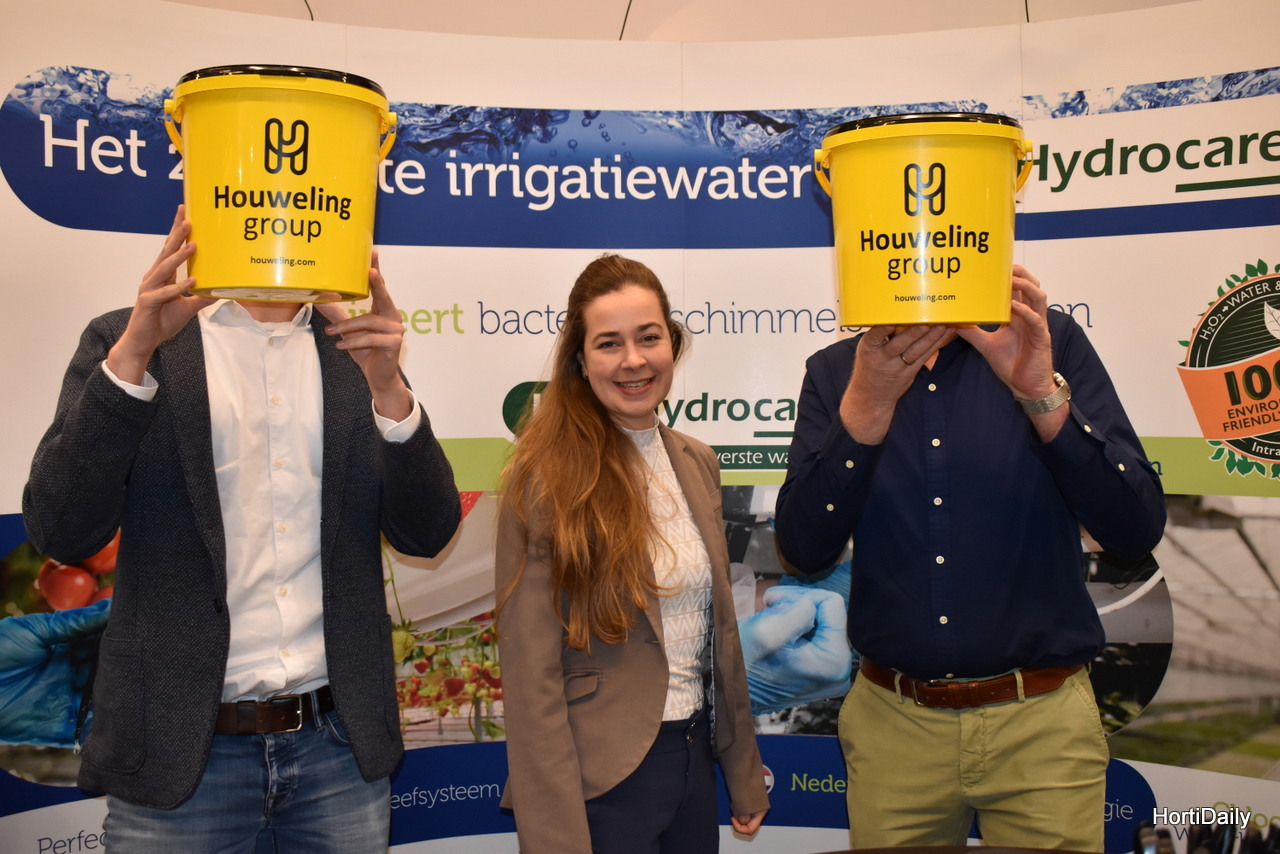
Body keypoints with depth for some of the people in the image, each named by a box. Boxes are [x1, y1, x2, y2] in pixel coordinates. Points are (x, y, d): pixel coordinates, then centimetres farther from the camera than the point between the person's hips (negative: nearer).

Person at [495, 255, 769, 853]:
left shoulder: (697, 464, 4)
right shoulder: (547, 479, -15)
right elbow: (530, 674, -16)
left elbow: (718, 627, 11)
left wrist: (744, 773, 14)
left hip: (695, 759, 6)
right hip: (601, 776, -6)